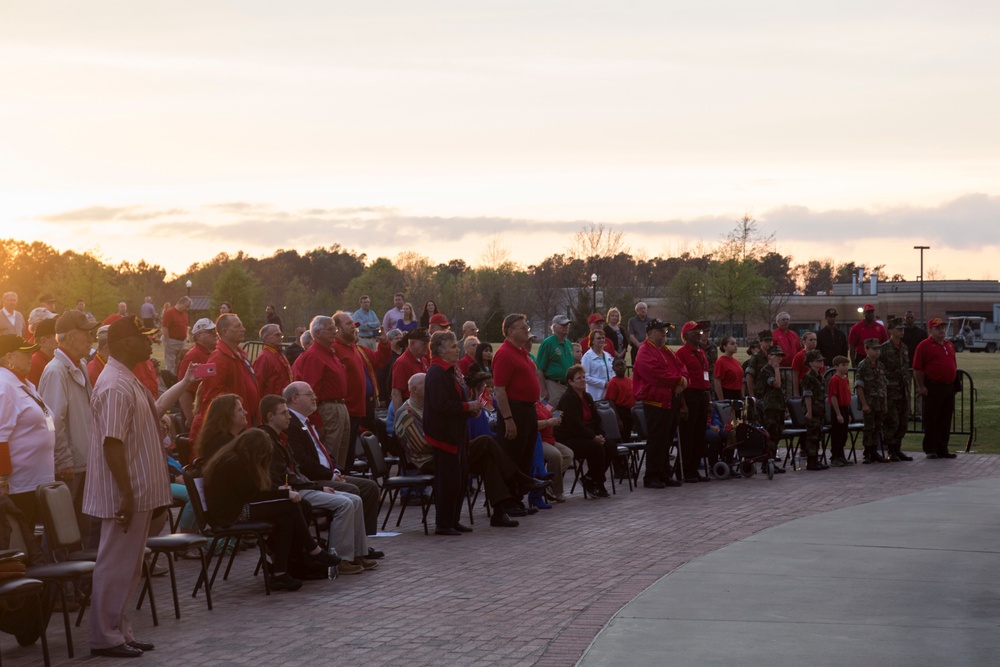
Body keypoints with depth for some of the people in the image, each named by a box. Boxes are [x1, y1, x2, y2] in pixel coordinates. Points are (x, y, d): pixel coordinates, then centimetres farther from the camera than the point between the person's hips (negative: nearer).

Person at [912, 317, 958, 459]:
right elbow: (917, 369, -9)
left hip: (949, 387, 7)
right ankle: (930, 449, 4)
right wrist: (921, 387, -14)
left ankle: (942, 449, 16)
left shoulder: (949, 345, 16)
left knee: (945, 420, 10)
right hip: (933, 387, -7)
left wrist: (955, 384, 17)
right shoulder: (924, 345, -6)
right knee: (931, 419, -2)